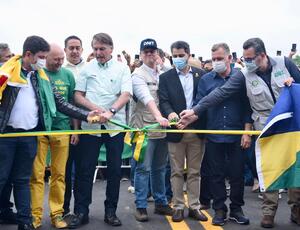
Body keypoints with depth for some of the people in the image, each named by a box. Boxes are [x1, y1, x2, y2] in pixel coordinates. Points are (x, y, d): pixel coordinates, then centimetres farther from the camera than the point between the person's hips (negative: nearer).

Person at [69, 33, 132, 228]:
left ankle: (111, 211, 18)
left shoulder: (122, 69, 4)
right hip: (90, 125, 1)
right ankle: (81, 212, 13)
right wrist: (95, 108, -13)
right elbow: (78, 96, 4)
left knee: (115, 170, 6)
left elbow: (126, 95, -7)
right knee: (85, 170, 2)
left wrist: (110, 112, -24)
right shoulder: (87, 68, 6)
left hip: (115, 125, 0)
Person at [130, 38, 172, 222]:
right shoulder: (138, 75, -7)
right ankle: (141, 207, 10)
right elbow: (147, 98, -23)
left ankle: (161, 203, 26)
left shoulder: (163, 74, 11)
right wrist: (158, 116, -36)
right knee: (143, 169, -1)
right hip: (144, 128, -5)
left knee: (160, 168, 14)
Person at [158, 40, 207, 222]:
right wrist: (170, 113, -26)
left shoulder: (201, 75, 7)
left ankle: (194, 206, 19)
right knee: (177, 172, 7)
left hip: (197, 130, 1)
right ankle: (178, 207, 16)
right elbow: (163, 101, -6)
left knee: (194, 172, 9)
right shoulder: (166, 77, 4)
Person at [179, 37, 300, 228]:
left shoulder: (284, 63, -2)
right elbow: (220, 94, -12)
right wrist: (195, 111, -18)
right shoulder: (244, 76, -5)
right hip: (266, 129, -1)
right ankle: (269, 211, 13)